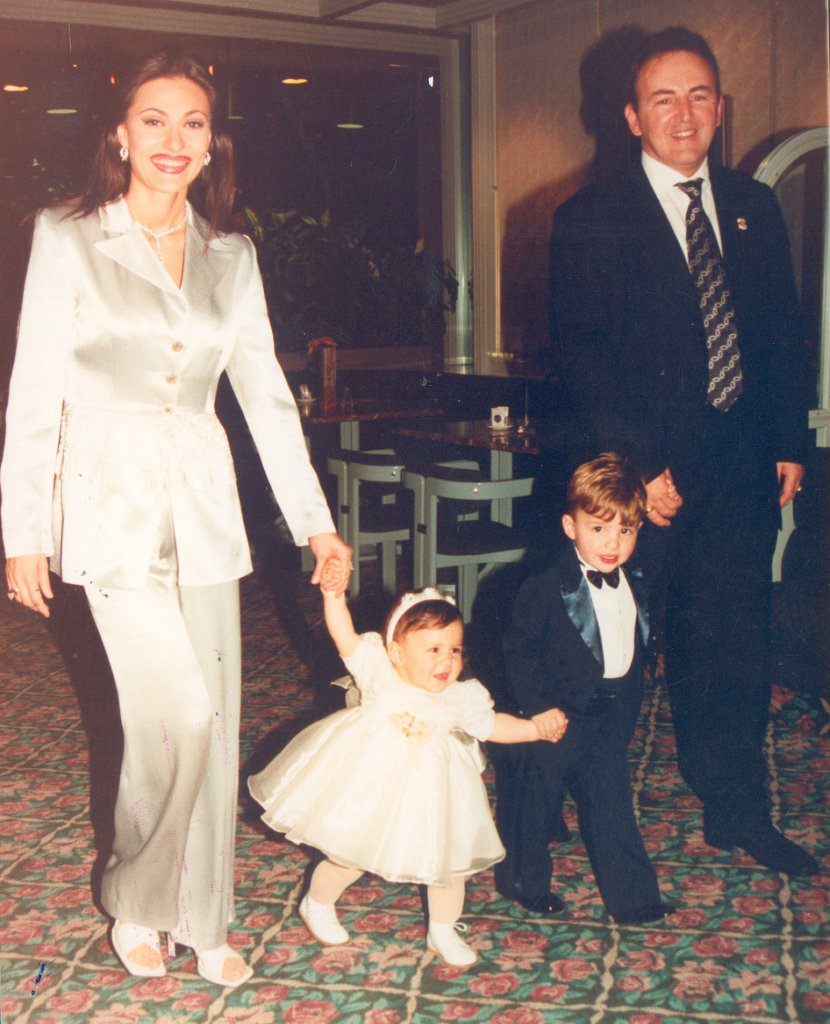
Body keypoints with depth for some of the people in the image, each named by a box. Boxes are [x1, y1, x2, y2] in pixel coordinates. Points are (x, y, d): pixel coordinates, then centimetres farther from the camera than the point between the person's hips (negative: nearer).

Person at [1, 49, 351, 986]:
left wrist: (313, 517, 7)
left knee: (212, 718, 6)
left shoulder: (231, 256, 9)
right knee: (178, 713, -11)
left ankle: (202, 921, 23)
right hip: (112, 503, -4)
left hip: (204, 503, 4)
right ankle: (134, 902, 15)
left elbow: (265, 390, 11)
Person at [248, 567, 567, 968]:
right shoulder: (379, 669, -16)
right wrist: (333, 595, -32)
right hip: (369, 787, -2)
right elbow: (345, 636, -19)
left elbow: (492, 726, 2)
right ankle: (317, 905, 41)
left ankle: (443, 931, 36)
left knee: (448, 858, 10)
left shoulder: (462, 699, -10)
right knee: (349, 856, 9)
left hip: (430, 794, 3)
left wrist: (539, 728, -8)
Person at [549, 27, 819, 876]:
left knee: (734, 646, 11)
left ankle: (736, 814, 27)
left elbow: (782, 335, 15)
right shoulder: (590, 219, -4)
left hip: (740, 471, 5)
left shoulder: (755, 209, 12)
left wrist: (788, 443, 7)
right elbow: (582, 357, -9)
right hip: (641, 475, -4)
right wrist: (637, 466, -15)